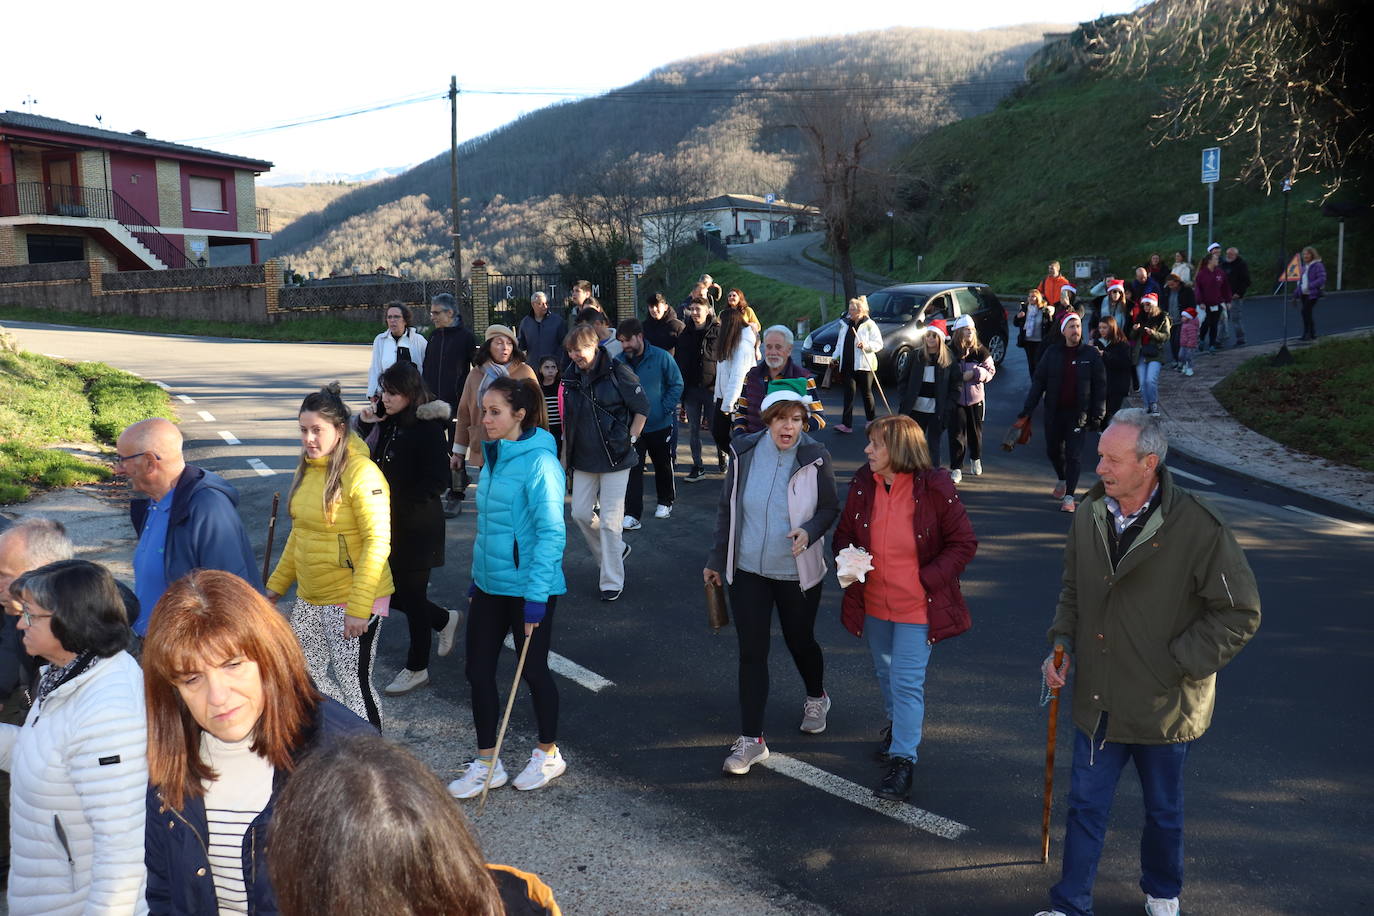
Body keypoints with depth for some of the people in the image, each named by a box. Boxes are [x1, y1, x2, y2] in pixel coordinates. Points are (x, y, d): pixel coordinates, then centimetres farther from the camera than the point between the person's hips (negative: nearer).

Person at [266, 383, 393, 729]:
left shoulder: (360, 472, -18)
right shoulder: (307, 469, 8)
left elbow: (377, 542, -21)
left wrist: (359, 608, -24)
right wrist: (277, 583, 20)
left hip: (353, 598, -8)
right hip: (310, 597, 8)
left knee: (353, 682, 0)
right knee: (305, 675, 15)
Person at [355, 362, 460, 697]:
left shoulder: (428, 428, -17)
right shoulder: (386, 423, 5)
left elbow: (437, 481, -20)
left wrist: (397, 502, -20)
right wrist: (365, 425, 2)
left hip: (416, 526, -8)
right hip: (388, 523, 8)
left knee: (411, 595, 5)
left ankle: (417, 669, 23)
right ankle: (444, 620, 39)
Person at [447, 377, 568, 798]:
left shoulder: (538, 462, -18)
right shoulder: (494, 457, 8)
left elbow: (551, 533, -21)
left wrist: (536, 596, -22)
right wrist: (477, 577, 19)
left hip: (527, 589, -8)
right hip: (489, 585, 8)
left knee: (533, 670, 9)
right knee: (478, 671, 10)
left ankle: (548, 755, 31)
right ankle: (486, 764, 25)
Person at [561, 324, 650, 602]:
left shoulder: (618, 373, -12)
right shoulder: (571, 377, 5)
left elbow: (642, 409, -5)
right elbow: (567, 421, 14)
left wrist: (629, 440, -8)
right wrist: (566, 457, 12)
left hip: (614, 459, -6)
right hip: (583, 460, 6)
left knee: (610, 520, -2)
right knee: (581, 513, 6)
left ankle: (612, 581, 9)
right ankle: (616, 550, 31)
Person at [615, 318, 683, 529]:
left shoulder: (661, 357, -11)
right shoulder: (618, 362, -5)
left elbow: (677, 385, -6)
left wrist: (666, 409, -14)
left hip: (660, 424, 0)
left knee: (663, 465, 16)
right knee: (633, 469, -6)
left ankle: (665, 502, 37)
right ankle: (632, 514, -4)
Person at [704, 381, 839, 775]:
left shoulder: (815, 457, -12)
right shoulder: (744, 452, -6)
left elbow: (830, 507, -1)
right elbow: (727, 508, 4)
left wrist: (809, 532, -22)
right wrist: (716, 559, 8)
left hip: (797, 572, -1)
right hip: (747, 570, 1)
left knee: (800, 642, 17)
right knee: (751, 652, 0)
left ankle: (816, 698, 49)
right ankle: (751, 739, 9)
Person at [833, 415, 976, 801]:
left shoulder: (934, 488, -18)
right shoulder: (863, 483, -5)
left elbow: (964, 543, -11)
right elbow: (845, 532, 8)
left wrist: (927, 578, -19)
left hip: (916, 606, -5)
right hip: (873, 602, 6)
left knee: (907, 682, -5)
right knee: (886, 673, 24)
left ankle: (902, 762, 4)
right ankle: (897, 724, 50)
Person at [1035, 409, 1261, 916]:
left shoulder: (1199, 526, -20)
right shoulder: (1091, 513, -4)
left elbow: (1240, 612, -14)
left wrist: (1179, 664, -17)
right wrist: (1063, 643, -2)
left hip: (1164, 704, -3)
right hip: (1097, 699, 3)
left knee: (1163, 811, 20)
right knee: (1086, 805, 13)